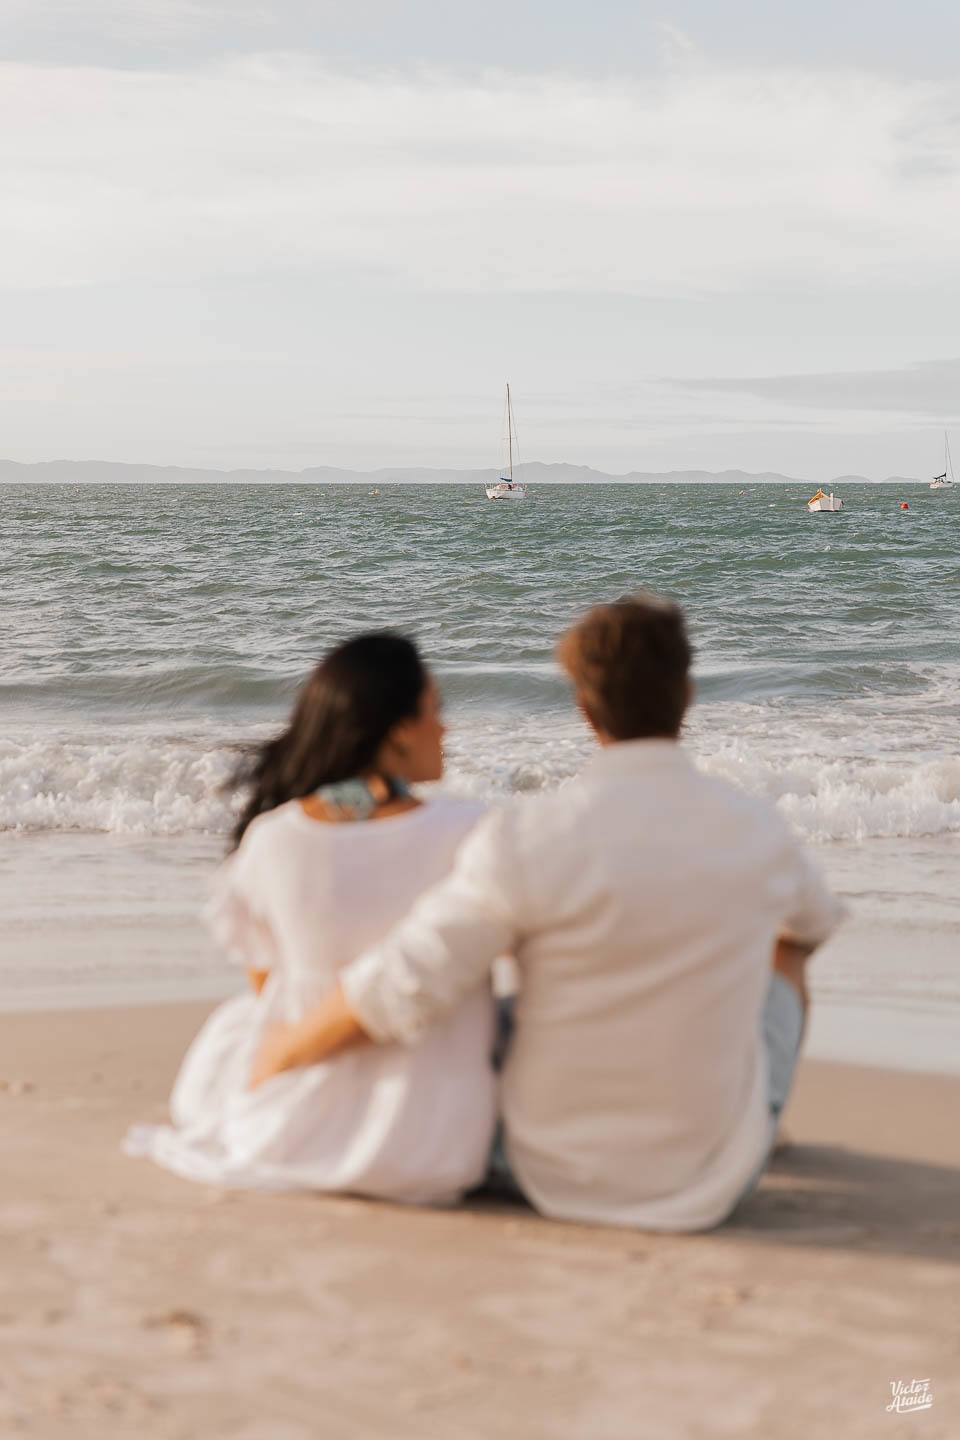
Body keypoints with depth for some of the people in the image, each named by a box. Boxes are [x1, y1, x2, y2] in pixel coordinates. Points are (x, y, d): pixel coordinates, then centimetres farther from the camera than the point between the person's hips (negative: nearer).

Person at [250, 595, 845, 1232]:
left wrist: (286, 1050, -3)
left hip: (554, 1175, -1)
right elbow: (816, 920, 15)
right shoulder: (759, 831, -10)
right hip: (710, 1183, 1)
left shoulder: (527, 841, -22)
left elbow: (393, 995, -23)